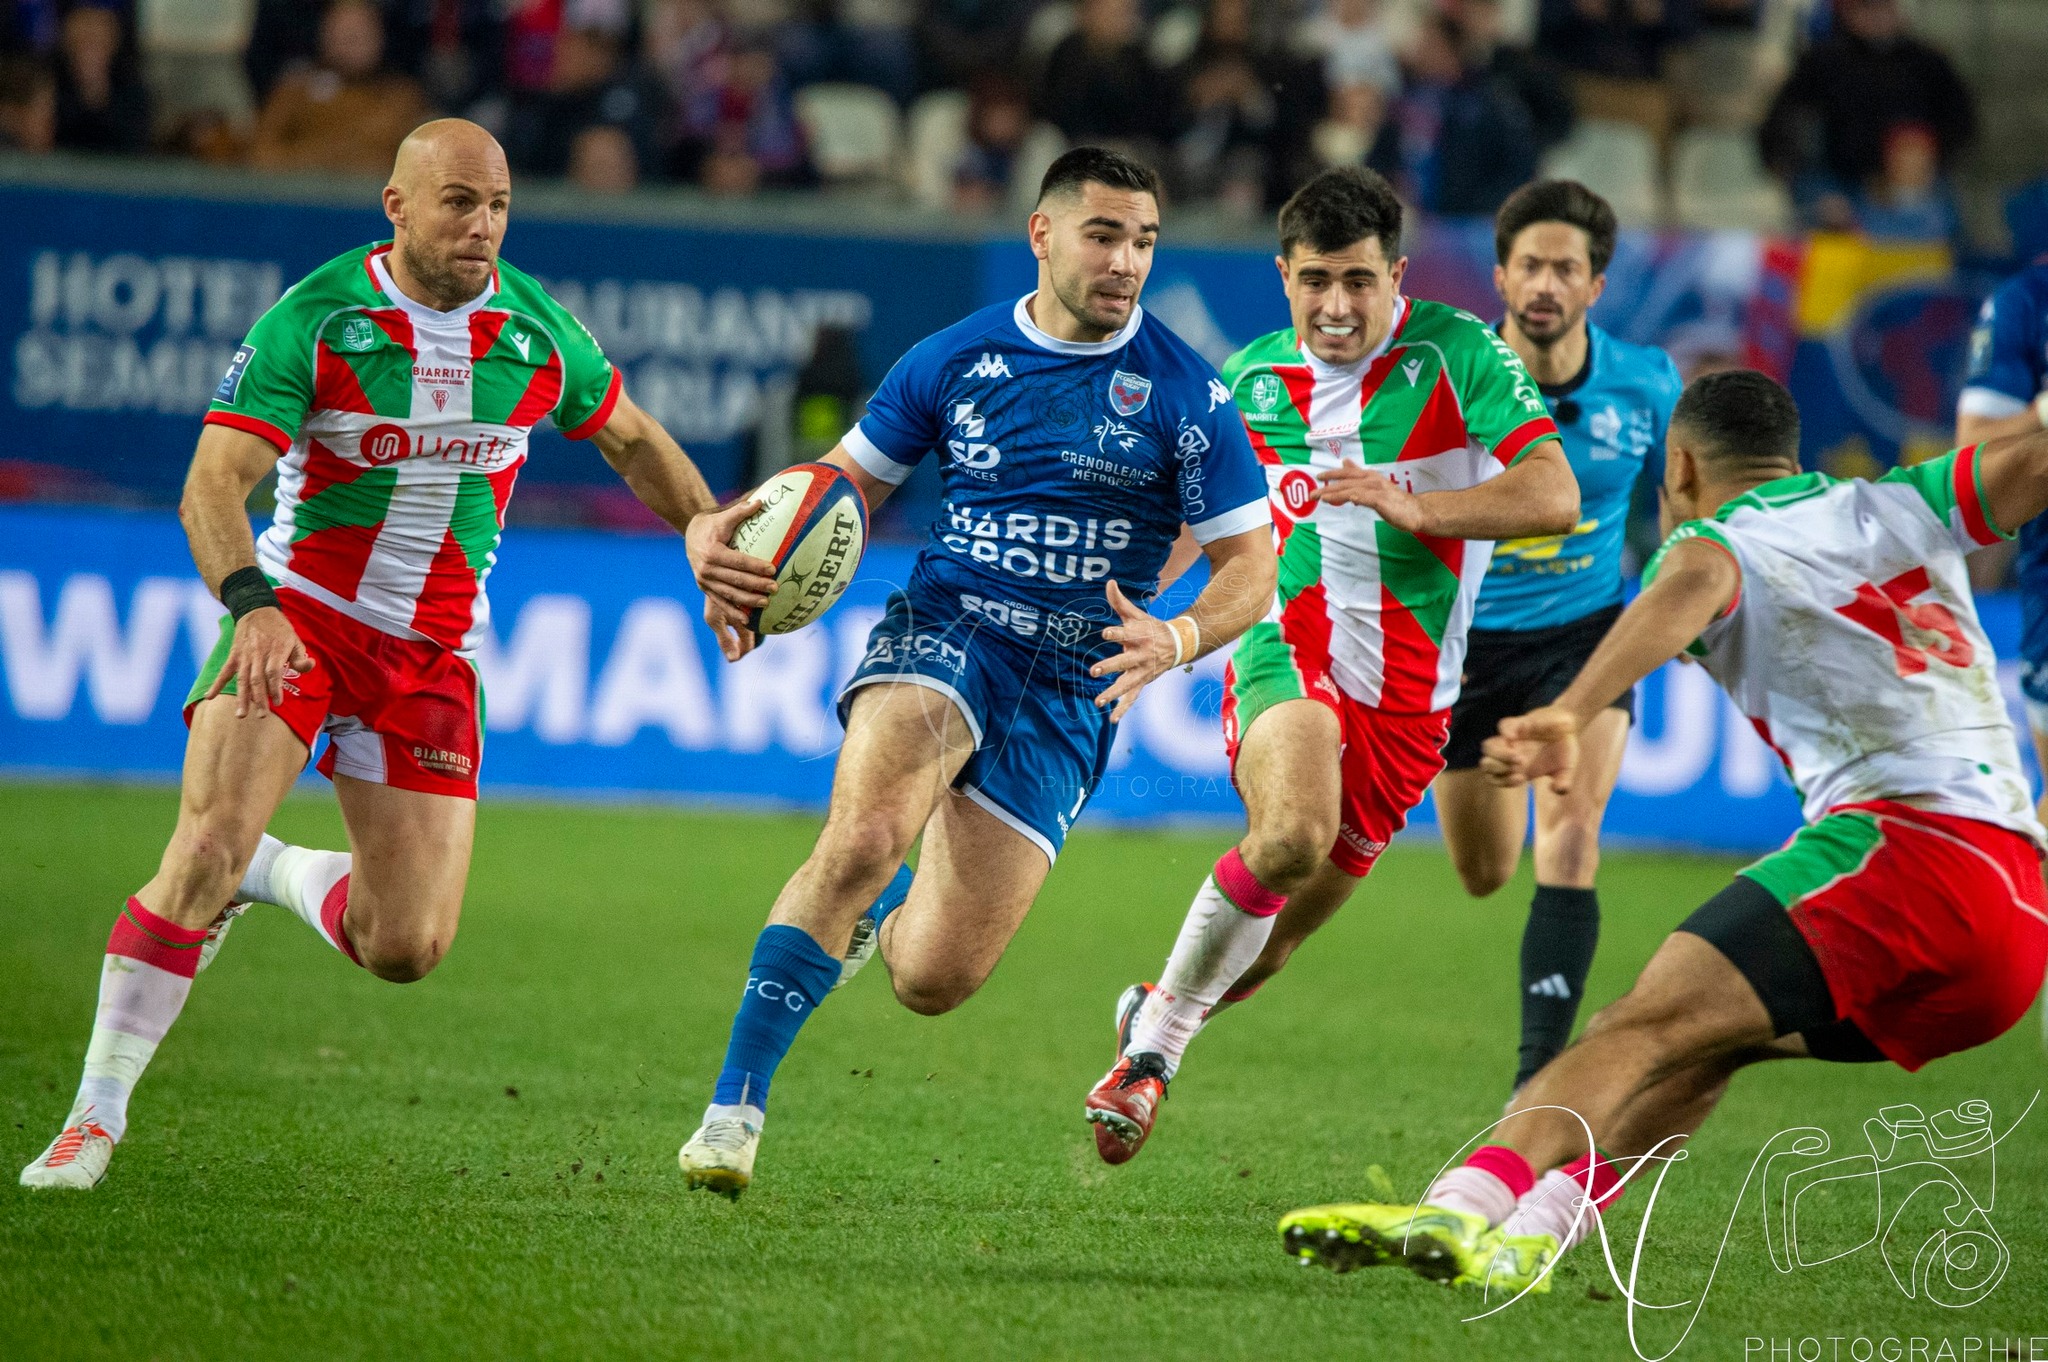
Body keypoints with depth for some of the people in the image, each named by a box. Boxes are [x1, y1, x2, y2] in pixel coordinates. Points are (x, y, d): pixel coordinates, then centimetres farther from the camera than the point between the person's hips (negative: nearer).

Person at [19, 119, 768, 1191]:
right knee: (207, 847, -24)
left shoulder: (536, 330, -2)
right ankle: (94, 1118, -12)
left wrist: (702, 524, -1)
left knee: (407, 947, -4)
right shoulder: (312, 320, -14)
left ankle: (275, 876, 29)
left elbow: (629, 437, 17)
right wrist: (251, 604, -40)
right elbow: (213, 483, -22)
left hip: (432, 654, 4)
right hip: (297, 616, -3)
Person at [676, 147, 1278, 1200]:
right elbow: (845, 483, 14)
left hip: (1070, 695, 0)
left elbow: (1249, 563, 0)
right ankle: (734, 1110, -26)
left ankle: (885, 915, 38)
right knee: (865, 835, -33)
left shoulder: (1183, 394, -2)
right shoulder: (955, 359, 3)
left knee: (933, 983, -3)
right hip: (943, 634, 0)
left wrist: (1177, 638, -21)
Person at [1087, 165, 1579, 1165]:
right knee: (1292, 837, -32)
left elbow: (1553, 497, -19)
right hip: (1288, 656, 0)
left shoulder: (1457, 353, -8)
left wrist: (1413, 507, -30)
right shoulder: (1252, 379, 4)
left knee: (1273, 941, 8)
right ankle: (1154, 1044, -16)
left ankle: (1158, 1010, 39)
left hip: (1409, 695, 0)